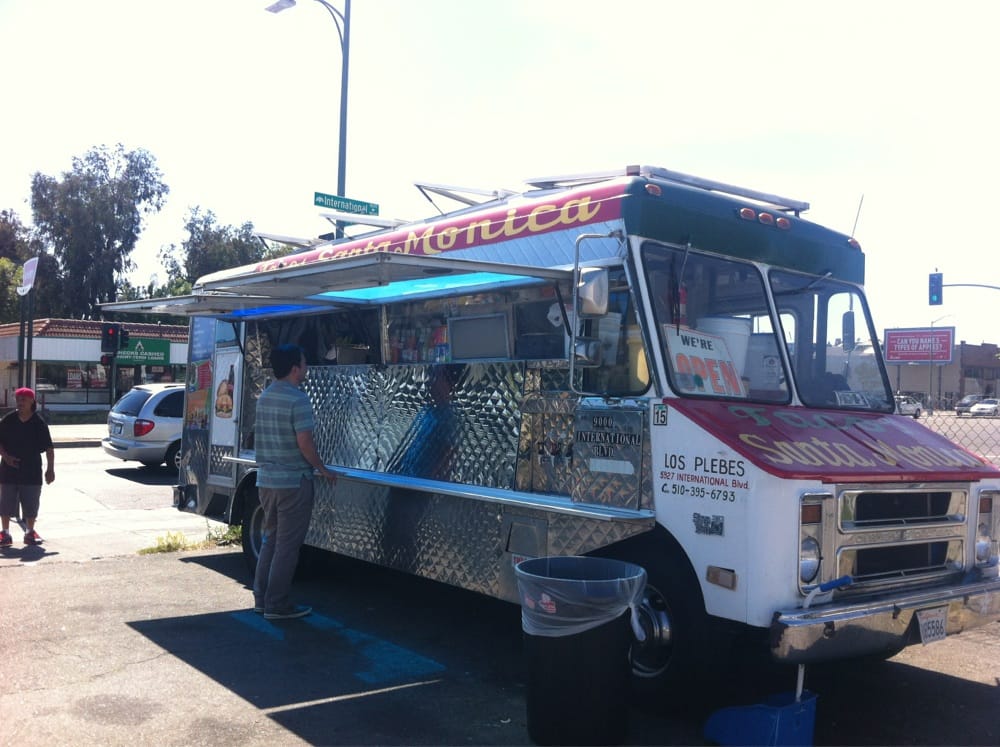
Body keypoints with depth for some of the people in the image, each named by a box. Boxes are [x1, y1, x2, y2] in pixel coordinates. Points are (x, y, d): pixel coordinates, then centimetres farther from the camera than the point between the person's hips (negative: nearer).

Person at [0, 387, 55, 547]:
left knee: (31, 503, 7)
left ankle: (30, 532, 21)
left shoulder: (38, 423, -6)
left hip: (32, 471, -1)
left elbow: (48, 448, -2)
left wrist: (50, 468, -5)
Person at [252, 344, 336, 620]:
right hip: (292, 481, -8)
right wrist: (322, 469, -7)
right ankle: (277, 605, 5)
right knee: (287, 545, 0)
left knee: (270, 539, 18)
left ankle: (262, 597, 23)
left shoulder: (264, 397, 9)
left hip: (266, 479, 8)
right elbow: (304, 442, -20)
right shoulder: (297, 399, -17)